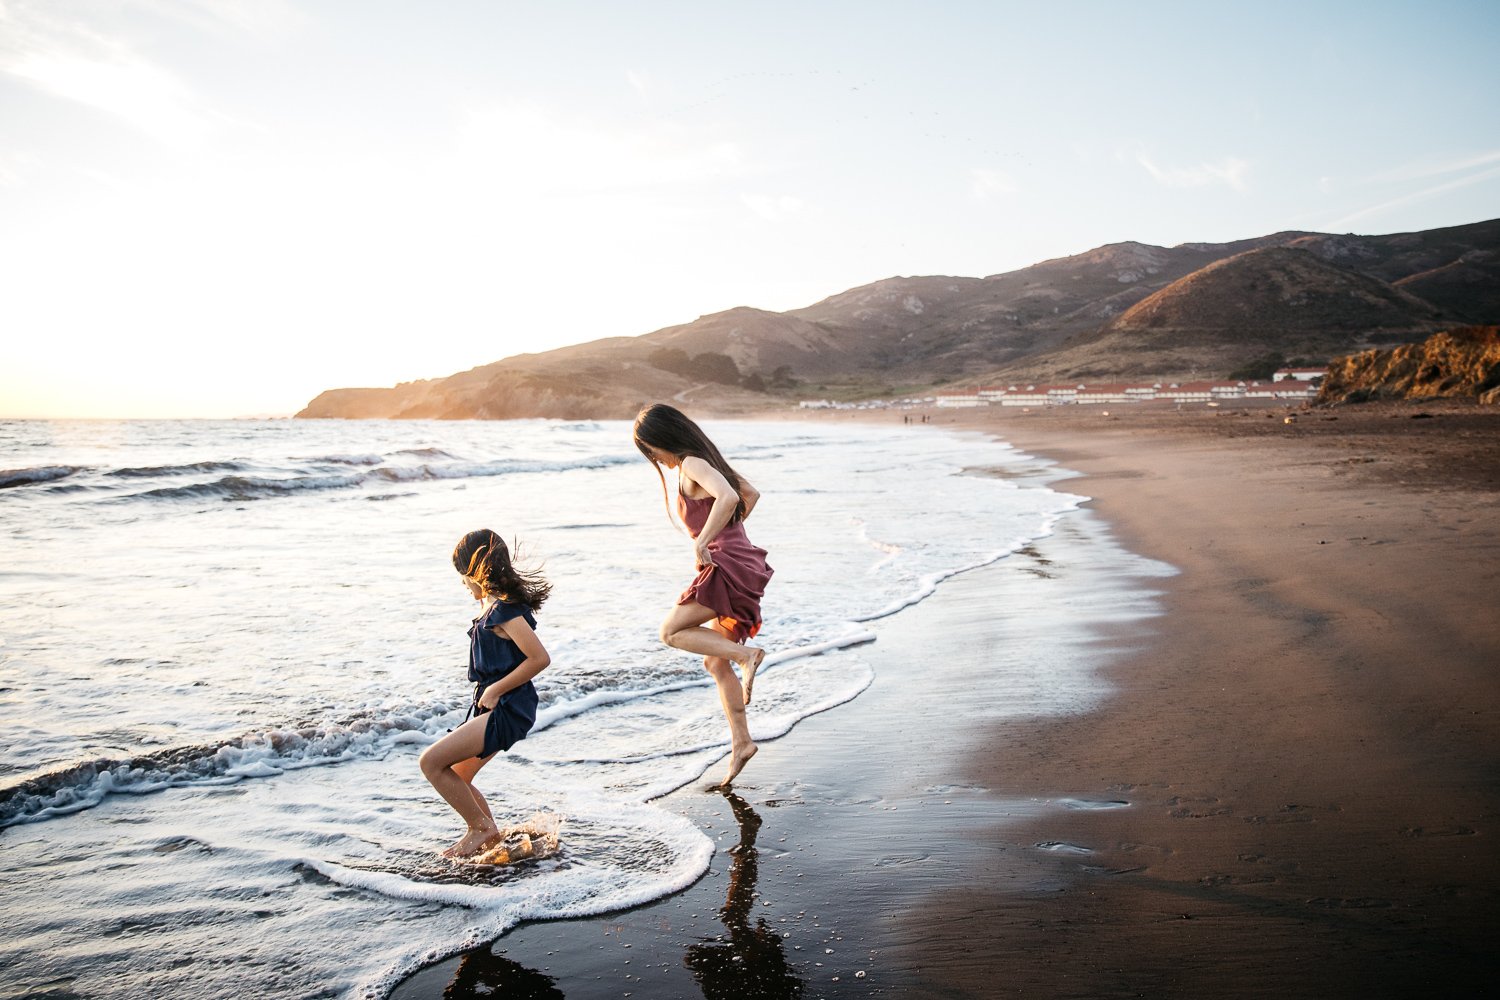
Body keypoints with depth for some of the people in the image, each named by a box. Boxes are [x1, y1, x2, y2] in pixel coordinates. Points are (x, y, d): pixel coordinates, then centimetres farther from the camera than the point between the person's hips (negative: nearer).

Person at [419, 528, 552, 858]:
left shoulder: (505, 611, -19)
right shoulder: (492, 605, 12)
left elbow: (540, 658, -24)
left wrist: (496, 690, -18)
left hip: (507, 710, -10)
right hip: (494, 708, 10)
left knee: (432, 761, -14)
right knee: (456, 778, 16)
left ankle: (481, 827, 0)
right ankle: (489, 834, 31)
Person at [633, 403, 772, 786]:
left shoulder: (692, 465, -11)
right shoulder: (706, 462, 19)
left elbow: (727, 497, -30)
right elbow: (751, 494, 31)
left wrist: (702, 543, -25)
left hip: (729, 566, -10)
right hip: (740, 564, 10)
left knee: (672, 631, -5)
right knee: (715, 662, 13)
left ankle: (747, 654, -12)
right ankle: (741, 742, 16)